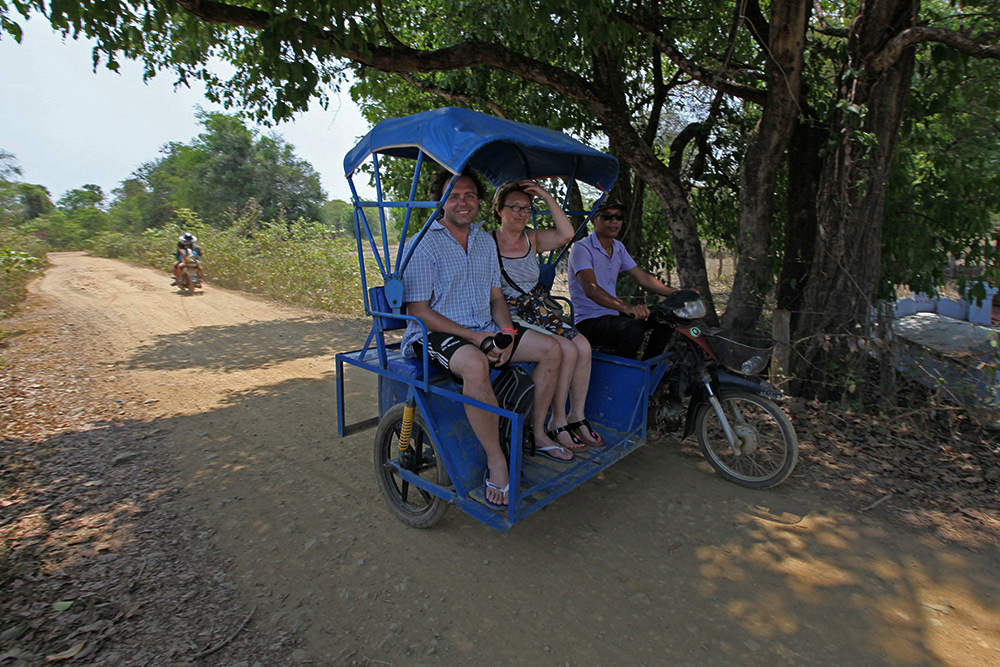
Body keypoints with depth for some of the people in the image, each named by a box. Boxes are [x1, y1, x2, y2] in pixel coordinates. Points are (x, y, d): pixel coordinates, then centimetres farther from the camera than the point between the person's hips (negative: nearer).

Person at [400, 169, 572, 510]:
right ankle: (496, 461, -23)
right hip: (436, 333, -7)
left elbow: (496, 296, 16)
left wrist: (506, 333, -4)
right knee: (475, 364, -39)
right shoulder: (424, 245, -9)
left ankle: (537, 433, 8)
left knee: (550, 348, -4)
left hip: (485, 330, 7)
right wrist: (474, 337, -20)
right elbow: (418, 310, -14)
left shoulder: (485, 240, 13)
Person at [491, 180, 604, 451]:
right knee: (566, 350, -25)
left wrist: (547, 197, -5)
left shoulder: (532, 238, 13)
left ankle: (577, 416, -3)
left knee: (583, 346, -18)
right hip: (510, 320, -6)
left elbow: (565, 234, -4)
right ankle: (557, 423, -10)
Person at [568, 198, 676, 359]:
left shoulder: (619, 248, 13)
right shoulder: (582, 248, -14)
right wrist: (626, 307, -42)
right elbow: (591, 289, -28)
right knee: (634, 328, -33)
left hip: (614, 315, 8)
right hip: (589, 322, -8)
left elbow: (643, 278, 14)